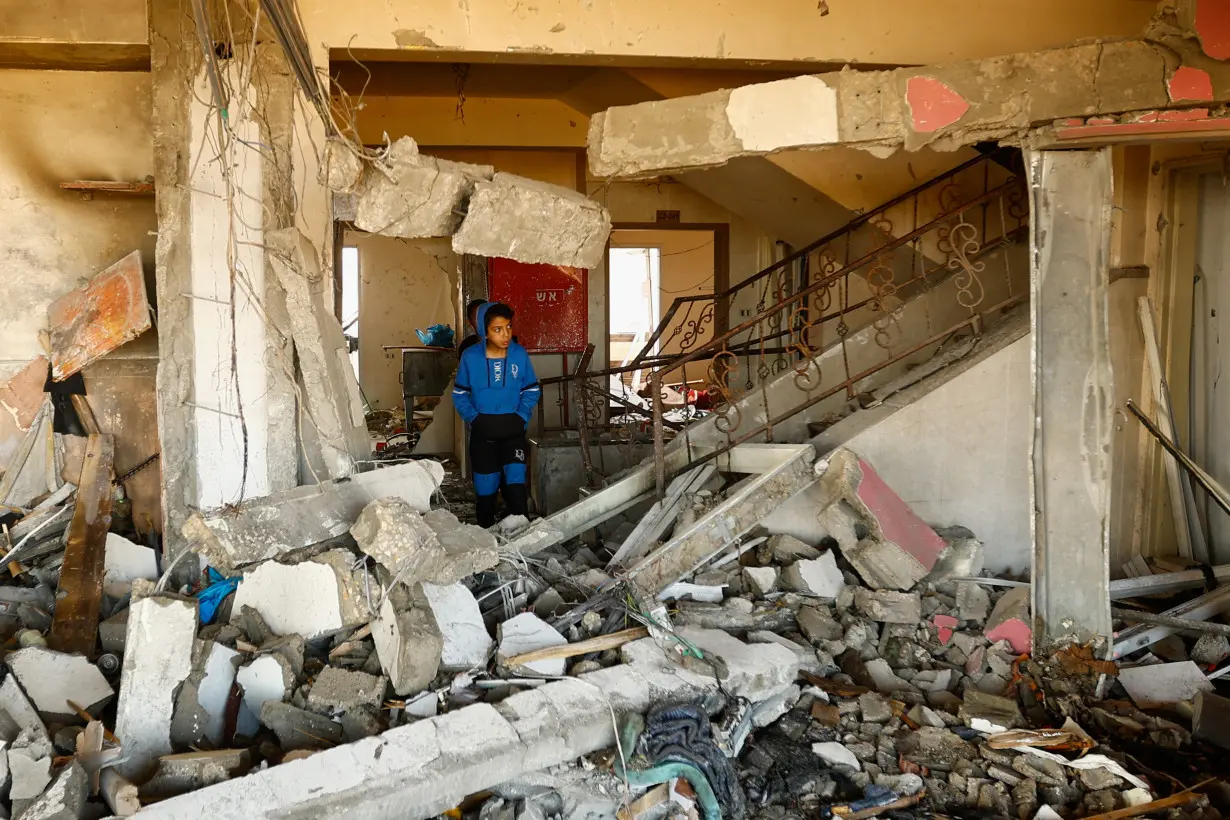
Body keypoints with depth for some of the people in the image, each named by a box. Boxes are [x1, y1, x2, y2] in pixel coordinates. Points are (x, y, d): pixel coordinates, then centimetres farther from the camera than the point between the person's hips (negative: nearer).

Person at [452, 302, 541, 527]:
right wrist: (474, 419, -11)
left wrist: (521, 417, -10)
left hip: (513, 431, 0)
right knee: (485, 490, 10)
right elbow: (460, 395, 2)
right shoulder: (470, 357, -9)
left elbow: (531, 391, 3)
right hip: (483, 433, 1)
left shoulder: (520, 354, -7)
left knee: (516, 484, -11)